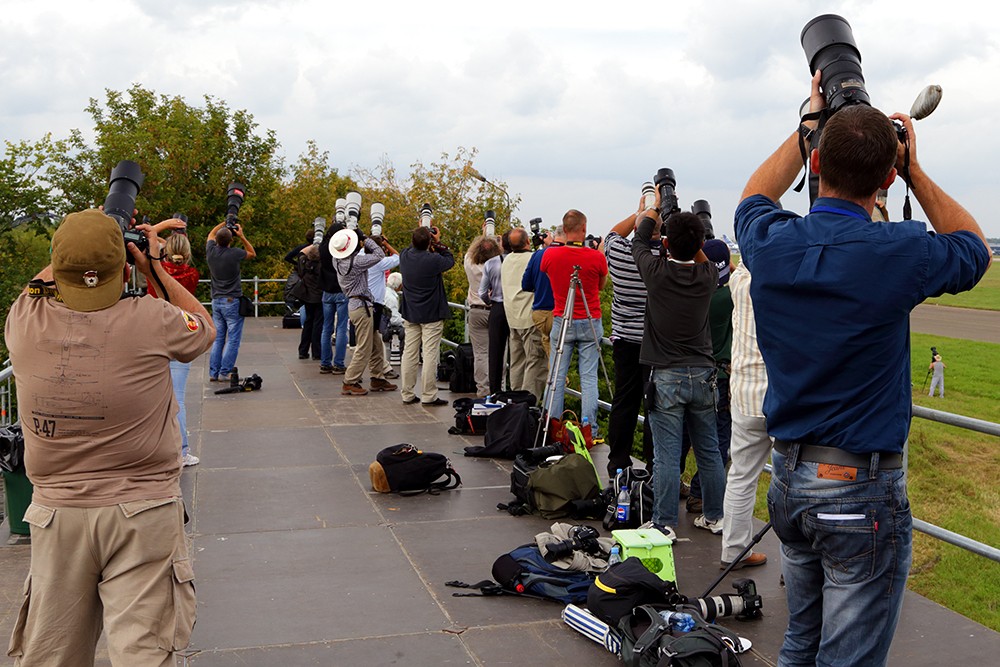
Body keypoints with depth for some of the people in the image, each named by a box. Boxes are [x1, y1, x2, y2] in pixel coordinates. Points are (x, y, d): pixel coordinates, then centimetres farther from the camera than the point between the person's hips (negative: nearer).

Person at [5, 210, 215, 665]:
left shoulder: (24, 322, -7)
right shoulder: (152, 321, -16)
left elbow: (41, 282, 19)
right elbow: (204, 328, 8)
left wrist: (71, 254, 21)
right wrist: (153, 265, 9)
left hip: (57, 512, 3)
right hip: (143, 512, -3)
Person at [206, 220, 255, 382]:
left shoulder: (211, 251, -1)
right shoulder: (234, 253, -14)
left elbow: (211, 234, 22)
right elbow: (252, 254, 7)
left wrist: (225, 223, 19)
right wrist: (242, 236, 3)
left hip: (216, 301, 5)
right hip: (232, 301, -5)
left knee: (218, 338, 11)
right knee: (233, 339, -1)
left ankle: (213, 373, 9)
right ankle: (224, 373, -5)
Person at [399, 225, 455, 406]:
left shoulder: (404, 256, -4)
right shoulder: (433, 260, -20)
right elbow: (450, 260, 0)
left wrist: (418, 238, 12)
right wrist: (439, 243, 6)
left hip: (410, 314, 6)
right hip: (431, 314, -5)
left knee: (409, 353, 10)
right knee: (430, 355, -2)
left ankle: (407, 394, 15)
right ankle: (428, 396, 0)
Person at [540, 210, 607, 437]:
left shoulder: (550, 254, -5)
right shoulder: (597, 257, -10)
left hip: (561, 322, 1)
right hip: (590, 323, -1)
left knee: (557, 376, 6)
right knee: (589, 377, 2)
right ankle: (589, 430, 2)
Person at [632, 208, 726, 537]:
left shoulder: (657, 272, -12)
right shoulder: (708, 275, -3)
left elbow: (639, 240, 10)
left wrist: (652, 208, 27)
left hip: (667, 377, -4)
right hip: (703, 374, 4)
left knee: (667, 455, -1)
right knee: (709, 450, 14)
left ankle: (664, 524, 3)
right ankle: (714, 516, 25)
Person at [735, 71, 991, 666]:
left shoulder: (771, 245, -6)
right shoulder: (898, 254, -18)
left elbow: (755, 198, 21)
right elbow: (975, 248, 6)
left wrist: (810, 124, 24)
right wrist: (915, 170, 9)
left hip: (789, 477, 6)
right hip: (863, 489, -5)